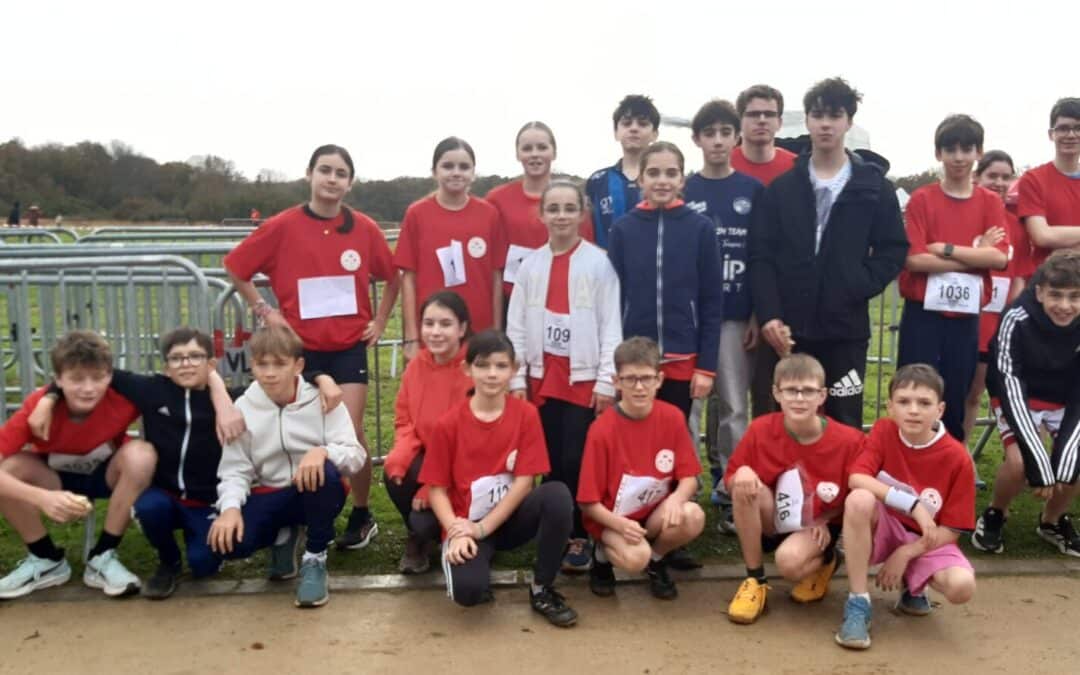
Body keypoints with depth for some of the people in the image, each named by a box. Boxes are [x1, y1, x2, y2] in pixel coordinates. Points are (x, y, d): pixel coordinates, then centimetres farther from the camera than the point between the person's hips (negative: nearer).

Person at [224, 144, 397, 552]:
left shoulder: (365, 229, -2)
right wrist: (264, 311, -2)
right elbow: (236, 269, 4)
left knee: (351, 433, -4)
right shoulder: (281, 227, -6)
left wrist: (380, 320, 6)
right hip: (301, 349, 0)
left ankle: (362, 517, 15)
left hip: (350, 347, 0)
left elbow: (392, 278, 13)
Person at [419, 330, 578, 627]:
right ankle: (471, 565, 9)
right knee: (468, 589, -31)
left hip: (510, 518, 2)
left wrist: (482, 528, -15)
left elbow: (524, 482, -10)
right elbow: (437, 489, -5)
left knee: (557, 494, -29)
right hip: (466, 525, -2)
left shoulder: (526, 414, -7)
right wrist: (457, 532, -21)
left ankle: (542, 590, -10)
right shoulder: (449, 423, -8)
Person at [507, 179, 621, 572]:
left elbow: (610, 325, -5)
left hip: (584, 378, -3)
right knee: (550, 462, 8)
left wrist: (606, 381, -9)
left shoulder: (598, 263, -2)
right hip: (542, 378, 3)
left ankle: (579, 537, 11)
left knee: (576, 462, -3)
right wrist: (517, 378, 3)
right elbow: (516, 326, 8)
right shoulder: (530, 266, 7)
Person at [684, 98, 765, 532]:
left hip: (736, 316, 1)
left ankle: (729, 492, 14)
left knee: (734, 406, 5)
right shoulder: (681, 192, 3)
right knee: (686, 405, 2)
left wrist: (758, 314, -1)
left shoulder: (753, 191, 5)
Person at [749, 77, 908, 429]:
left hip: (845, 329, 0)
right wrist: (768, 315, -12)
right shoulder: (781, 188, 6)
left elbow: (894, 250, 6)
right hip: (786, 329, 0)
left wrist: (859, 287, -11)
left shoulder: (874, 187, 6)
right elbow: (760, 256, 0)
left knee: (844, 423, 8)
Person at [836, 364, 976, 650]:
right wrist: (913, 504, -32)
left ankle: (913, 587, 9)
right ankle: (858, 604, -23)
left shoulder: (957, 458, -14)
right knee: (860, 499, -34)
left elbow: (952, 529, -11)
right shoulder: (883, 431, -10)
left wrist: (905, 554, -19)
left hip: (927, 542, 0)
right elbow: (856, 479, -24)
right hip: (884, 529, 0)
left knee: (962, 586, -31)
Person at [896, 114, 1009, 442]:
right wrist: (975, 253, -10)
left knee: (955, 398, 10)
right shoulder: (921, 199, -2)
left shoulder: (991, 203, 6)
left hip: (965, 316, 3)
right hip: (923, 314, -2)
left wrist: (944, 248, -13)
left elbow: (1000, 257, -8)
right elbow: (914, 259, -13)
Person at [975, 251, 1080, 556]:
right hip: (1018, 395, -3)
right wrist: (1039, 461, -33)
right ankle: (994, 516, 5)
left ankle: (1053, 520, 12)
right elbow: (1011, 389, -29)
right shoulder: (1017, 321, -30)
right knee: (1019, 462, -26)